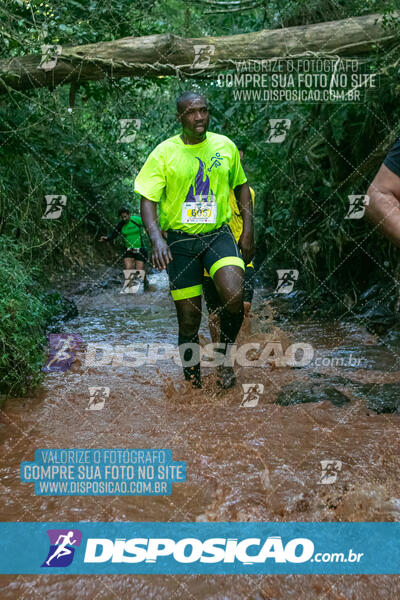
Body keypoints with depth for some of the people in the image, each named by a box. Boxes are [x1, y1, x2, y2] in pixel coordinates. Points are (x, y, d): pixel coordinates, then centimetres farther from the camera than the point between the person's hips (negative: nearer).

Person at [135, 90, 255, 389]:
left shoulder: (225, 146, 5)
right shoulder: (164, 153, -3)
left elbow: (242, 186, 17)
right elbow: (148, 199, -6)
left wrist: (248, 230, 8)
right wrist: (157, 239, -22)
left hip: (218, 233, 1)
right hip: (179, 239, -1)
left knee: (234, 295, -24)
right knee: (189, 317, 1)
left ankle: (225, 359, 2)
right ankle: (192, 375, 25)